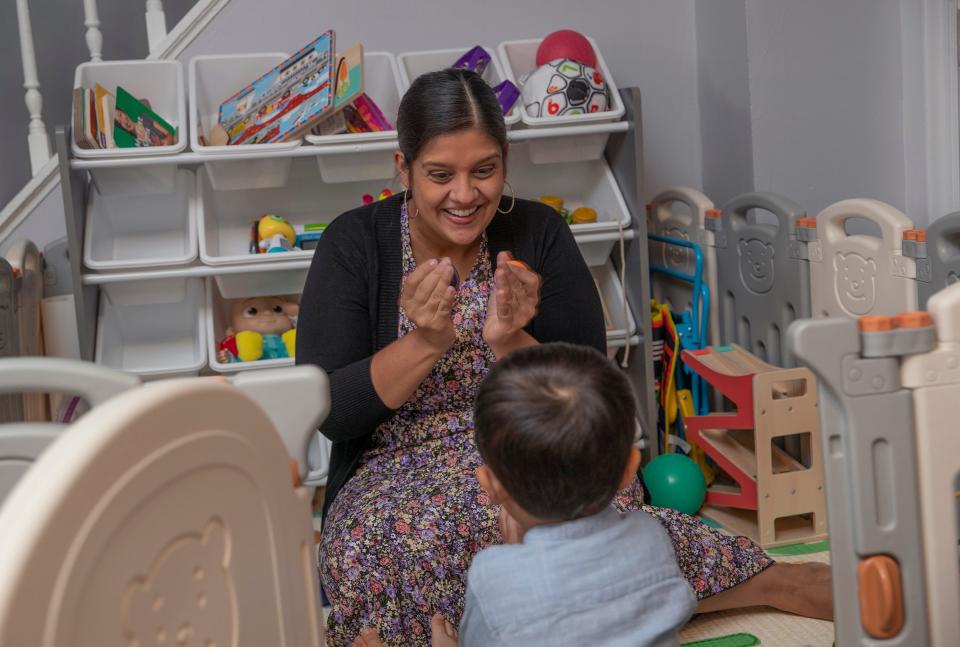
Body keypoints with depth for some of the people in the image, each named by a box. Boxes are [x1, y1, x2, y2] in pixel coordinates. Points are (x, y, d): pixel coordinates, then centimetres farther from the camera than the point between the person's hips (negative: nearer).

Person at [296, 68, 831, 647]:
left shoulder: (539, 234, -1)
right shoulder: (354, 245, -5)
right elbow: (327, 414, -9)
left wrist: (511, 344, -22)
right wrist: (423, 343, -24)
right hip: (397, 473, 1)